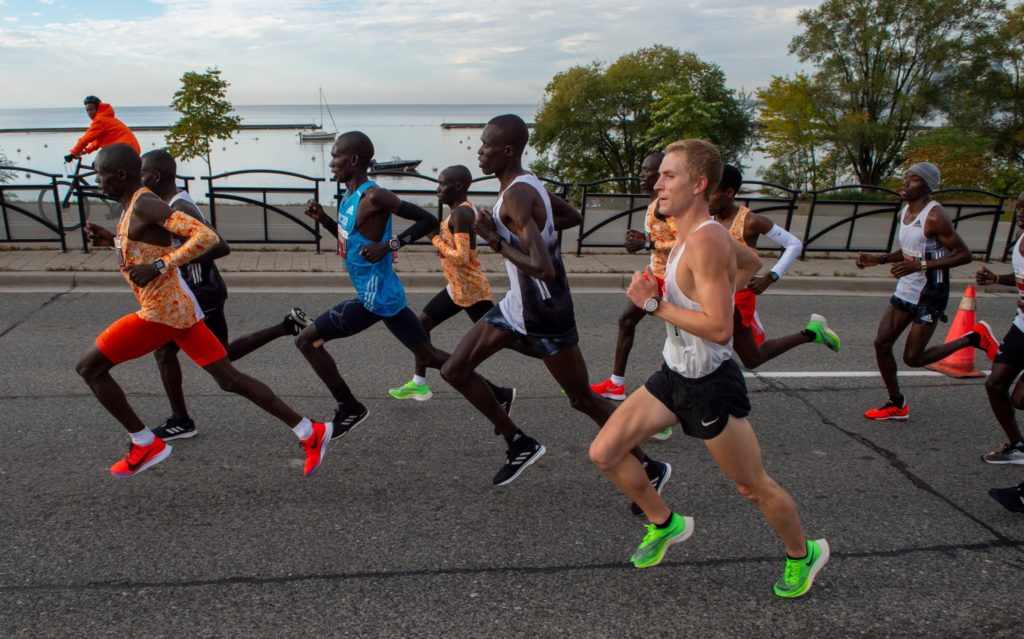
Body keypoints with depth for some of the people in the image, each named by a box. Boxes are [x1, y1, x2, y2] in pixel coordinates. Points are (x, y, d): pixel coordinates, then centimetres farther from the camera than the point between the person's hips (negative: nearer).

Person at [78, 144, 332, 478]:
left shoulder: (145, 205, -15)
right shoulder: (135, 205, 15)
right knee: (230, 379, 8)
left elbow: (206, 236, -25)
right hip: (179, 307, 10)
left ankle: (145, 444, 12)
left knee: (89, 367, 5)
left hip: (163, 311, -10)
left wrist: (159, 266, -24)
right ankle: (310, 433, 7)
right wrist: (112, 240, 16)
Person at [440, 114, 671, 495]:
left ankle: (650, 469, 24)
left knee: (583, 399, 4)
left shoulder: (516, 196, -25)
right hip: (517, 306, 10)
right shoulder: (526, 185, 4)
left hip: (545, 314, -10)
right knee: (454, 371, 9)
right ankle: (520, 444, 23)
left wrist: (497, 242, -20)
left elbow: (542, 268, -35)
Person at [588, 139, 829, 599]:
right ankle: (664, 524, 29)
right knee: (604, 453, 6)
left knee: (753, 486, 11)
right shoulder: (693, 232, 3)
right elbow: (751, 262, 22)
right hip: (673, 374, 9)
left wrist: (654, 304, -24)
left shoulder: (705, 241, -25)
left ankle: (803, 554, 40)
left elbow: (719, 330, -31)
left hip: (709, 385, -9)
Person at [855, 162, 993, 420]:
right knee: (882, 344, 3)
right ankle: (897, 405, 18)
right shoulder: (904, 212, 6)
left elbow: (964, 254, -21)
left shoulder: (934, 217, -20)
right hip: (905, 291, 8)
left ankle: (973, 338, 18)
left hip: (930, 295, -8)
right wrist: (879, 260, 5)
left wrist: (920, 267, -30)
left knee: (913, 358, -2)